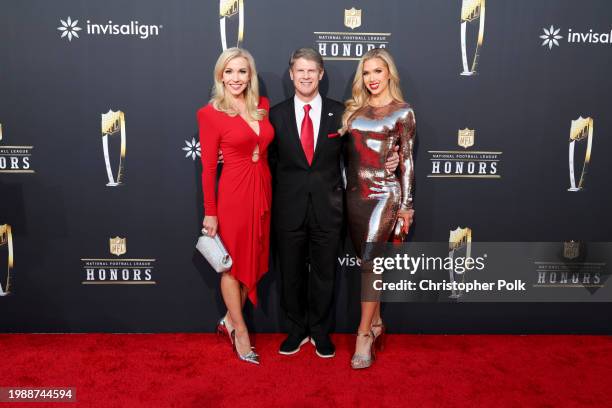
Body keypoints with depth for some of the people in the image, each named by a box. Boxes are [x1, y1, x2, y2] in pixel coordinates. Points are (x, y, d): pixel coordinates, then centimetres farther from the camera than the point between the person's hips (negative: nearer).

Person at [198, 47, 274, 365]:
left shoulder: (262, 106, 7)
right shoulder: (210, 113, -7)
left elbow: (267, 149, 11)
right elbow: (208, 167, -7)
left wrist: (268, 193, 4)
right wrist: (210, 212, -8)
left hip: (262, 190, 6)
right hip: (234, 193, -6)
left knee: (254, 261, 14)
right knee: (233, 263, 8)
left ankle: (230, 320, 34)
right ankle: (240, 331, 24)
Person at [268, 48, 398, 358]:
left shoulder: (339, 112, 1)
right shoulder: (277, 114, 2)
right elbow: (272, 162, 5)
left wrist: (386, 163, -8)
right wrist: (271, 202, -4)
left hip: (327, 205, 0)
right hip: (289, 207, 1)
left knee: (324, 272, 11)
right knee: (291, 272, 11)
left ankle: (320, 332, 30)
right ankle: (297, 330, 31)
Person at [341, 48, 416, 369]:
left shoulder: (402, 112, 0)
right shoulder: (354, 109, 11)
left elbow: (407, 161, -2)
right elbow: (344, 151, 14)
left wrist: (406, 206, -4)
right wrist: (343, 191, 6)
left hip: (384, 194, -4)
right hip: (354, 194, 5)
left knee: (369, 260, -9)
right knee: (368, 261, 11)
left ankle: (364, 334, 1)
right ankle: (376, 322, 25)